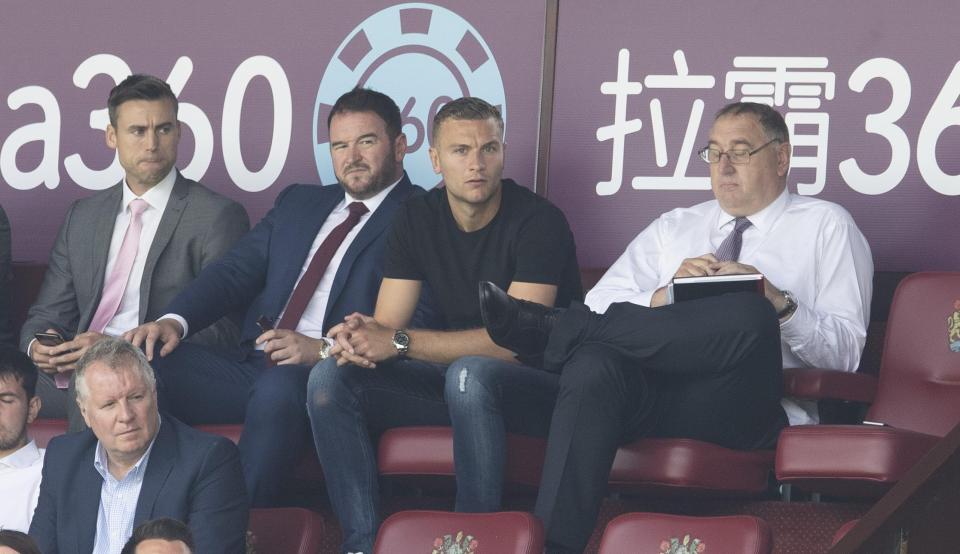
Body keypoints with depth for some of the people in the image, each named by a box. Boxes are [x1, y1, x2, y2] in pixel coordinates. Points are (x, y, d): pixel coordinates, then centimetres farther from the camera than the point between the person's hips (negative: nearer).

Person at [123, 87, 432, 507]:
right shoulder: (299, 203, 26)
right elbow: (235, 271, 14)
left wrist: (323, 350, -21)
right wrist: (175, 320, -6)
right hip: (252, 372, 6)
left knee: (278, 387, -39)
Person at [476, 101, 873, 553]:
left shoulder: (825, 226, 16)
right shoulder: (675, 227, 28)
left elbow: (846, 350, 4)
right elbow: (600, 307, 15)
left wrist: (776, 304, -13)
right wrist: (665, 296, -4)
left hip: (744, 412, -3)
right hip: (637, 395, 3)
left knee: (749, 315, -36)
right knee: (593, 363, -33)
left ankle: (551, 328, -30)